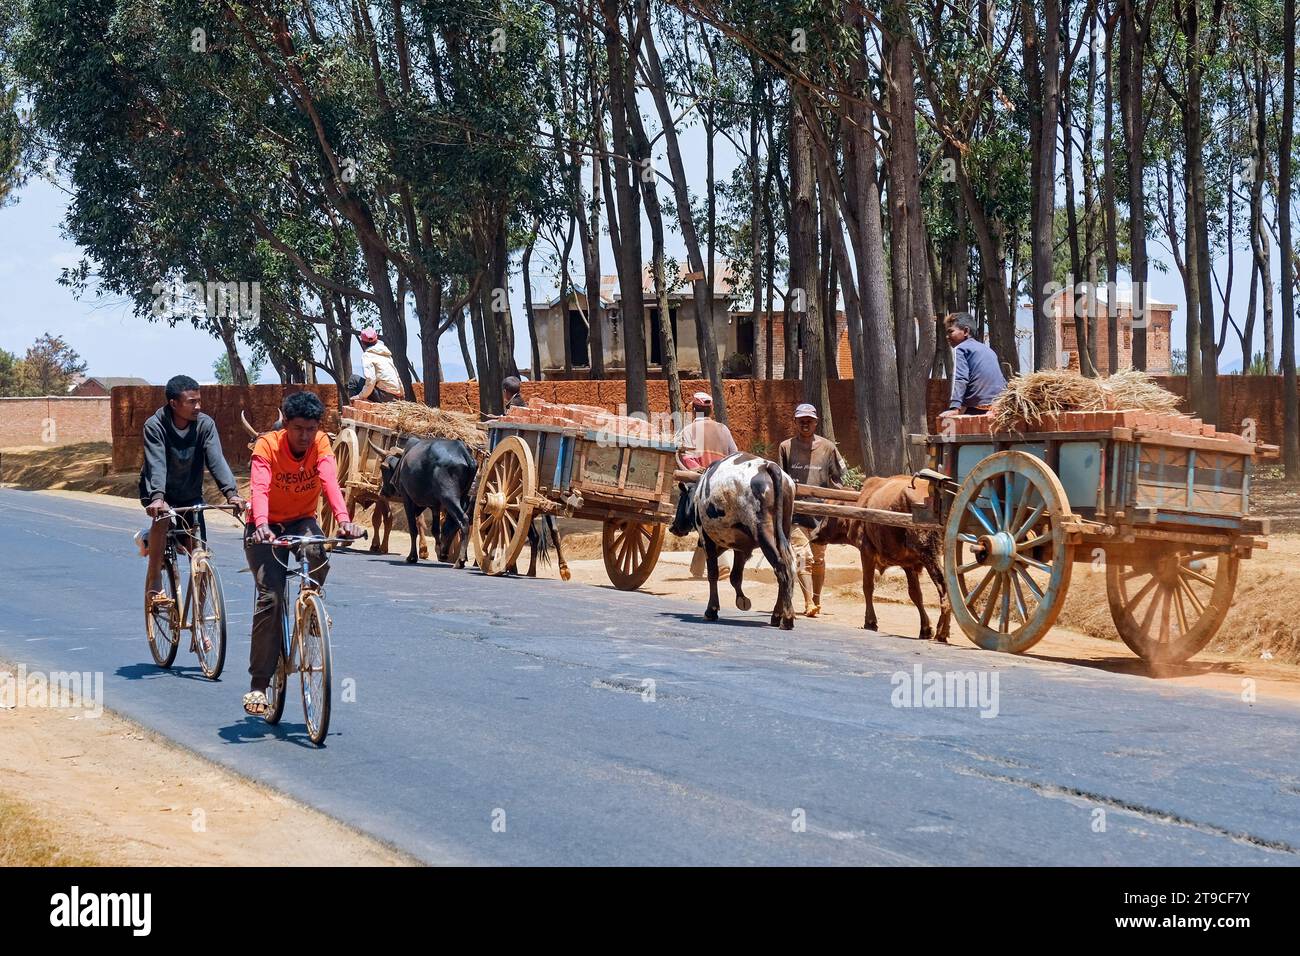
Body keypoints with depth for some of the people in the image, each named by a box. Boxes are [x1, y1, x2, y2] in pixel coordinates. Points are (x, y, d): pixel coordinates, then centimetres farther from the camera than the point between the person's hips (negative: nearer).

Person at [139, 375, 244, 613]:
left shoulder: (205, 424, -15)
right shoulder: (155, 426, -22)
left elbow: (216, 459, -25)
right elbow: (157, 464, -34)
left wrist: (231, 492, -41)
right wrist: (157, 498, -51)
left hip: (190, 494, 3)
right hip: (160, 492, -3)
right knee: (162, 518, -35)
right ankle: (154, 586, -26)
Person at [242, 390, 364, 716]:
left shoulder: (320, 443, -14)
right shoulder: (267, 446, -21)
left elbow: (329, 480, -30)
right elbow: (260, 487, -35)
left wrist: (343, 518, -48)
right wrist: (261, 525, -55)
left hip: (301, 520, 2)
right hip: (266, 527, -2)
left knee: (317, 555, -33)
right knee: (270, 597, -18)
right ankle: (258, 685, -12)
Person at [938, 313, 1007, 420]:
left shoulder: (960, 349, 1)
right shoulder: (988, 350, 25)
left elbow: (960, 380, -13)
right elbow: (1004, 382, 26)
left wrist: (955, 408, -22)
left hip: (979, 408, -7)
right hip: (1000, 408, 7)